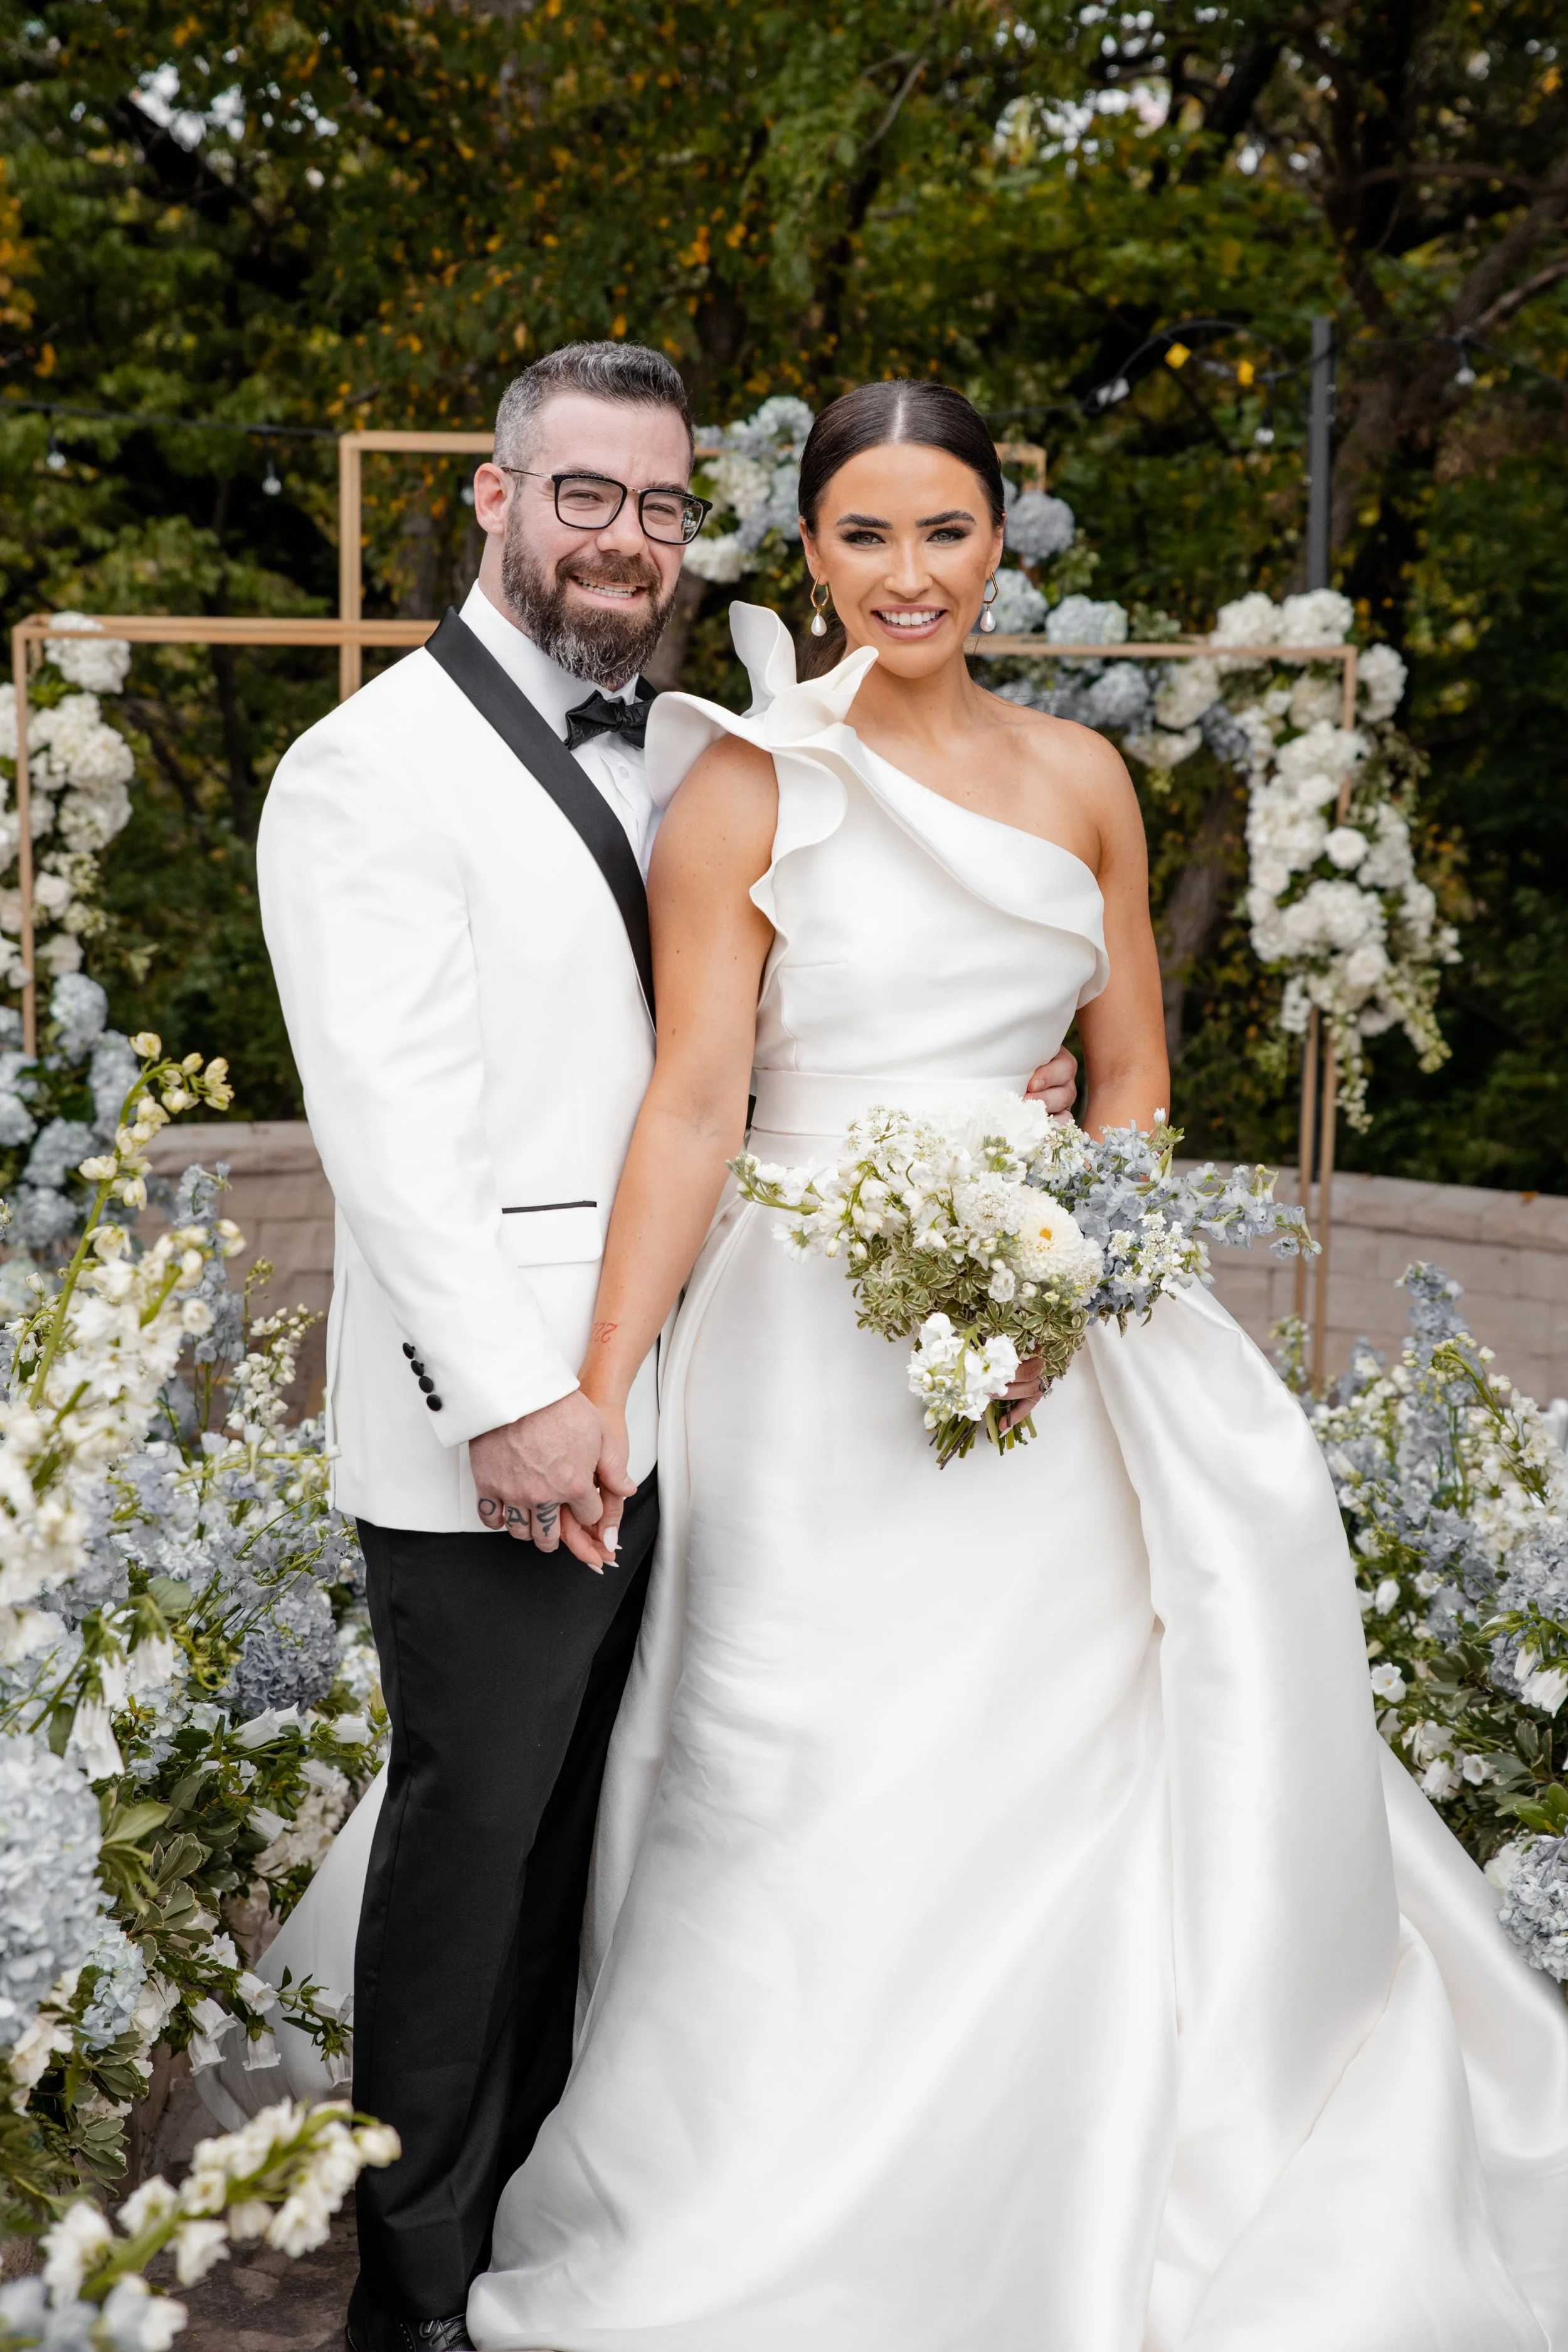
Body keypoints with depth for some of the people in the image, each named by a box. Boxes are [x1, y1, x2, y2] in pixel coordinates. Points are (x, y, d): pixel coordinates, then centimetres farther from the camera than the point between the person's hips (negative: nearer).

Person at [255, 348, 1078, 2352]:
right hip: (489, 1432, -7)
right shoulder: (377, 769, -11)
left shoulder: (675, 755, 14)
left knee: (572, 1831, 17)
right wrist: (511, 1402, -22)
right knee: (471, 1833, 4)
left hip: (656, 1412, 7)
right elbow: (391, 1121, -17)